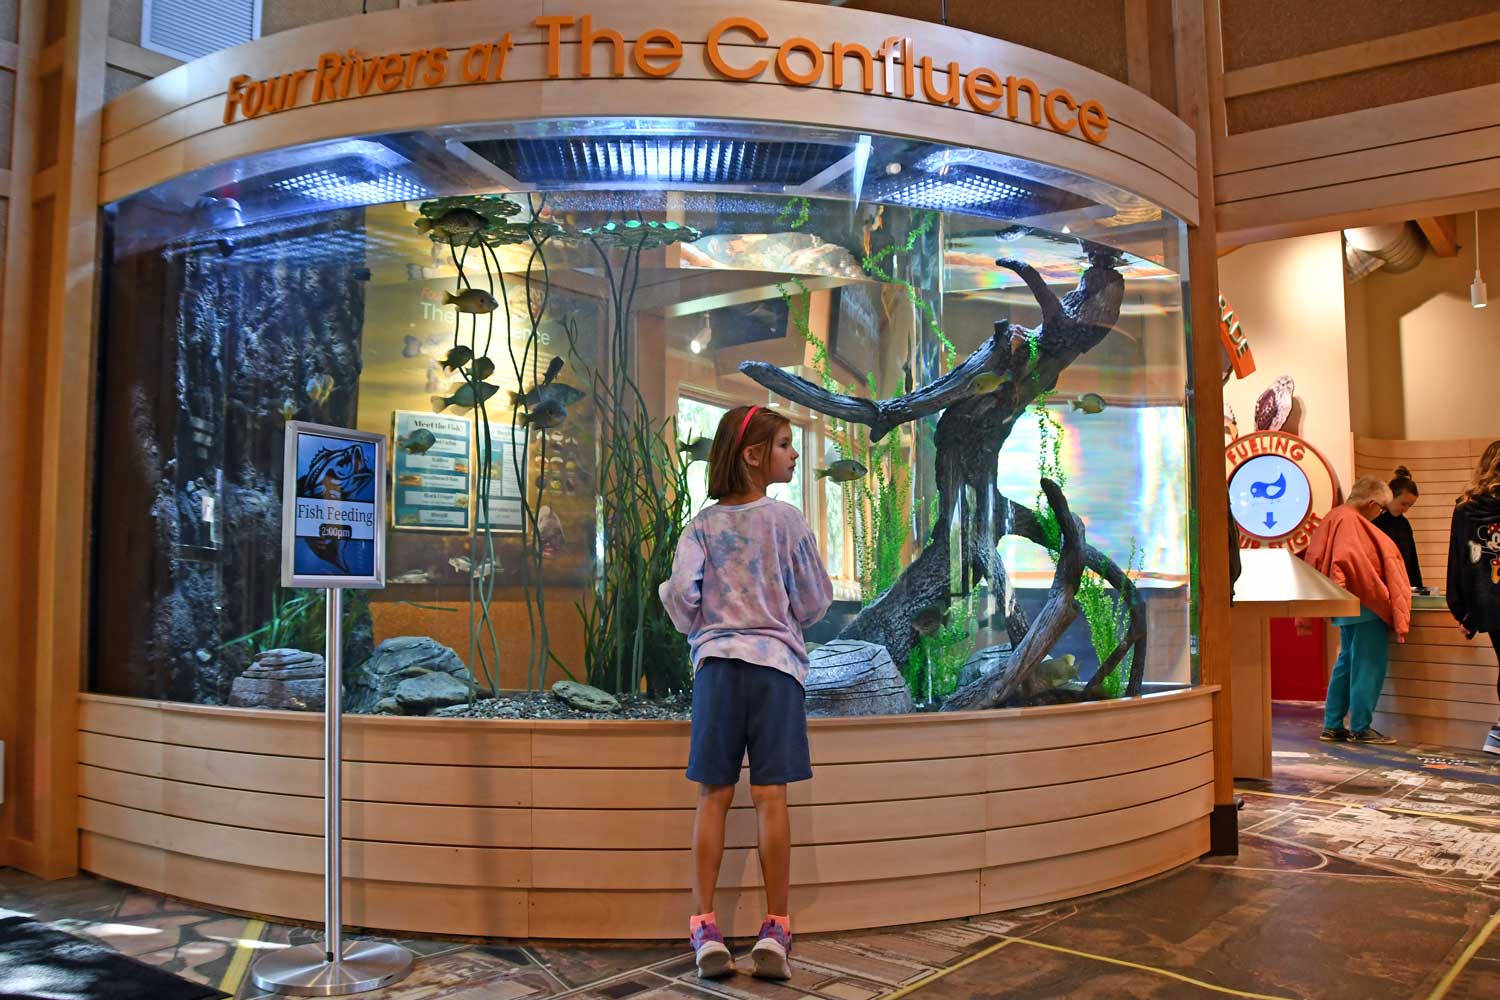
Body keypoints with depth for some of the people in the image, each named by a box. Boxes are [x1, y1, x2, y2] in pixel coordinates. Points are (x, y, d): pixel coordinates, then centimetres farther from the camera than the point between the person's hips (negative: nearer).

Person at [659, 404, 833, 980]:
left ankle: (704, 927, 7)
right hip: (776, 661, -2)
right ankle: (775, 932, 5)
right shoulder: (787, 520, -2)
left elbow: (680, 593, -6)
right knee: (771, 797, 0)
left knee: (714, 796, 6)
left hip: (717, 663, 2)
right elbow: (816, 603, 1)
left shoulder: (704, 524, 3)